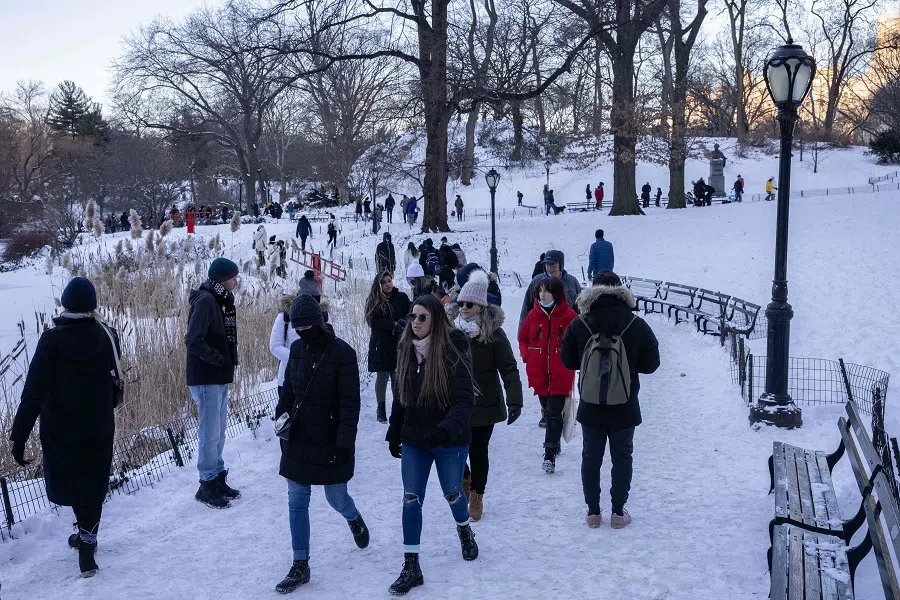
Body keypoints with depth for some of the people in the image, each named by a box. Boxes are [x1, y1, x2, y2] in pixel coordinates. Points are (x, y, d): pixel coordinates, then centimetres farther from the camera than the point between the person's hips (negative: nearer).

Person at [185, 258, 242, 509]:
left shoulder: (221, 300, 13)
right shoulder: (205, 301, -17)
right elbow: (193, 341, -24)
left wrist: (230, 360, 7)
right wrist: (219, 359, -17)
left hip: (220, 378, 10)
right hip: (206, 379, -10)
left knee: (218, 431, 16)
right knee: (210, 433, -2)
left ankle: (218, 480, 27)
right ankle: (208, 485, 7)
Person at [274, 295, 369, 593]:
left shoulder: (342, 353, -16)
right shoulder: (297, 348, 1)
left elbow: (350, 404, -16)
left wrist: (344, 442, -19)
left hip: (329, 442, -5)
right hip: (298, 439, 5)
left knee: (336, 498, 9)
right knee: (297, 502, 6)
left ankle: (354, 520, 45)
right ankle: (300, 566, 16)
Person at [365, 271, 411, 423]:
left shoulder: (402, 297, 5)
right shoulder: (373, 301, 1)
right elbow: (374, 322, -10)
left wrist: (403, 322, -17)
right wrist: (394, 324, -17)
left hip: (399, 344, 1)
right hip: (381, 345, -1)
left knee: (398, 377, 3)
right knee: (382, 376, 3)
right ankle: (381, 408, 12)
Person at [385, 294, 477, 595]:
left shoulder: (453, 353, -19)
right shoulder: (406, 351, -1)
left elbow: (463, 400, -24)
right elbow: (401, 396, 9)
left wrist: (446, 429, -39)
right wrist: (394, 433, 12)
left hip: (449, 443, -4)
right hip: (413, 441, 4)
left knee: (452, 494, 17)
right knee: (411, 500, 4)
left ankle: (464, 531, 50)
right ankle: (411, 566, 14)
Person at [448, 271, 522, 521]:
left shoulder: (493, 333, -10)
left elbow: (508, 368, -10)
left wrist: (514, 400, -17)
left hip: (484, 405, -3)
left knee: (478, 451, 7)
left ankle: (477, 496, 27)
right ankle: (465, 479, 35)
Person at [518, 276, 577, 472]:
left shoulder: (569, 316, -6)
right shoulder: (533, 315, 3)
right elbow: (523, 338, 14)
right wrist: (527, 356, 2)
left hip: (561, 376, -3)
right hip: (539, 374, 4)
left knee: (554, 414, -8)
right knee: (548, 411, 16)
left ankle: (549, 455, -7)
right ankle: (554, 445, 34)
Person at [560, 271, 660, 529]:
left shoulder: (579, 324, -11)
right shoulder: (637, 325, -11)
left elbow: (567, 360, -1)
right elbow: (651, 363, -3)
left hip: (591, 408, 0)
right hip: (625, 408, 0)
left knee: (591, 458, 13)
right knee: (622, 458, 13)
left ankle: (593, 511, 19)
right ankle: (618, 512, 17)